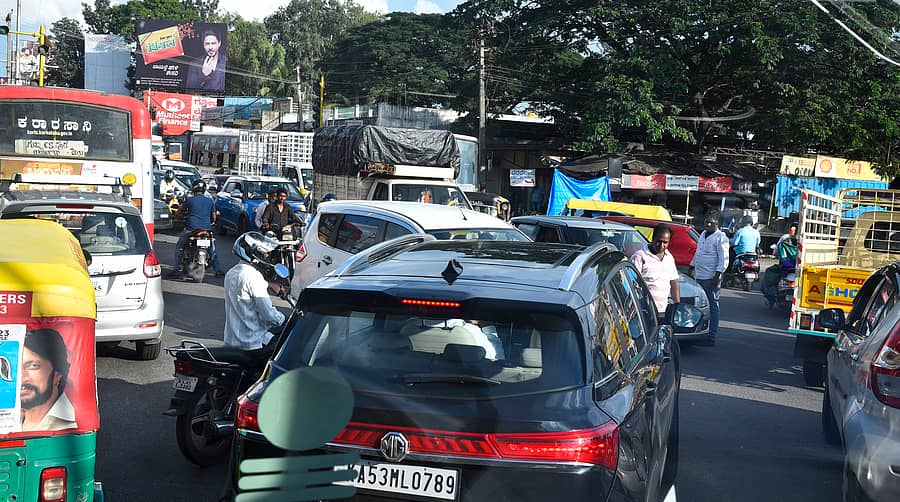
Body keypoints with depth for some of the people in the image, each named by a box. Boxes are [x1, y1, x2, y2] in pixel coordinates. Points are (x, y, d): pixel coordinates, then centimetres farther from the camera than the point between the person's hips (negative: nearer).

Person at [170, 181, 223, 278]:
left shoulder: (190, 199, 0)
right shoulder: (210, 201, 9)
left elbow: (180, 210, 12)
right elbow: (214, 217, 14)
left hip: (191, 228, -3)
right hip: (207, 228, 3)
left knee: (179, 247, 11)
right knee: (212, 249, 18)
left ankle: (177, 269, 4)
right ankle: (218, 270, 14)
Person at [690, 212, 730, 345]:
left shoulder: (720, 237, -9)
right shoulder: (703, 234, 17)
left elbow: (724, 259, -14)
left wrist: (717, 275, -19)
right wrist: (691, 268, 24)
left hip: (711, 278, -8)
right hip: (699, 276, 8)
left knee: (712, 306, -5)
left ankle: (712, 336, -4)